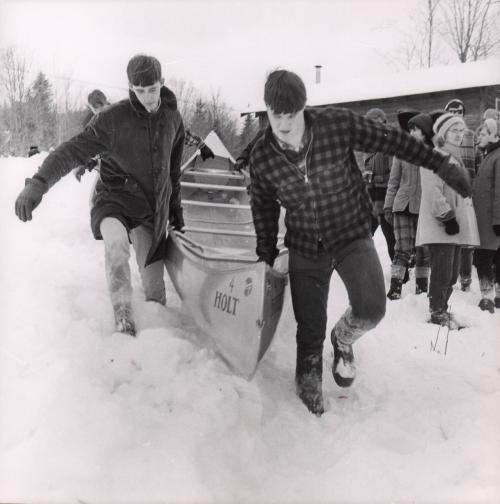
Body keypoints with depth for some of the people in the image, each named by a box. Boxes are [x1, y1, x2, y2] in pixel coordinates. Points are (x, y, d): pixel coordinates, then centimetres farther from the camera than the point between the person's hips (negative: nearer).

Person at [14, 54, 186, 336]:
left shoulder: (173, 118, 1)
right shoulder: (114, 119, -14)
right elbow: (74, 150, -21)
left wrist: (176, 209, 20)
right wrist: (38, 183, -37)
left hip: (153, 207, 4)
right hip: (115, 200, -3)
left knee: (155, 287, 2)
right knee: (116, 241, -37)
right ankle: (123, 317, -25)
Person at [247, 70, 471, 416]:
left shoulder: (338, 124, -17)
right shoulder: (262, 156, -10)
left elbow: (392, 140, -6)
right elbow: (264, 206, 6)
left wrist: (441, 163, -1)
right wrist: (267, 254, 9)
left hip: (352, 235, -1)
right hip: (305, 249, 1)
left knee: (371, 310, -21)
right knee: (310, 330, 6)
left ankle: (344, 338, 15)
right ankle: (309, 387, 34)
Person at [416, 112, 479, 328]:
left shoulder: (455, 157, 22)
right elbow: (433, 191, -18)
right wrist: (447, 216, -21)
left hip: (456, 225, 9)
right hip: (440, 226, -9)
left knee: (452, 272, 11)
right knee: (442, 272, -8)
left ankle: (441, 309, 21)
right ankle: (438, 314, 1)